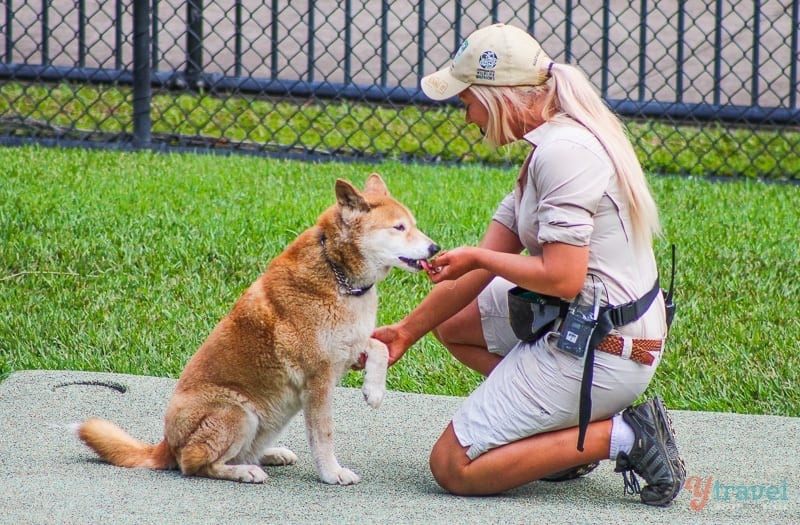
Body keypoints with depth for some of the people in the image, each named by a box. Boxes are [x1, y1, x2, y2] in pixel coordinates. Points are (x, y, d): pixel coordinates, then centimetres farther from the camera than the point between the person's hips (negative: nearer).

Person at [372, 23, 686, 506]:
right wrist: (407, 332, 14)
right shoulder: (556, 142, 12)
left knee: (453, 468, -5)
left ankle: (617, 436, -8)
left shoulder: (562, 152, -20)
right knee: (451, 322, 26)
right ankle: (568, 430, 12)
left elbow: (562, 279, -26)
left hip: (598, 352, -10)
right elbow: (487, 262, 15)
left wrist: (479, 258, -9)